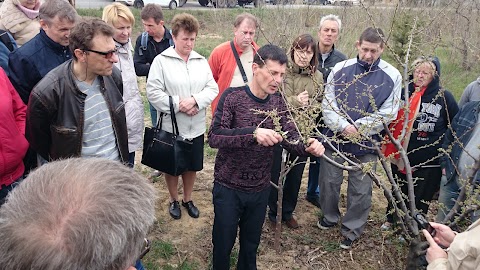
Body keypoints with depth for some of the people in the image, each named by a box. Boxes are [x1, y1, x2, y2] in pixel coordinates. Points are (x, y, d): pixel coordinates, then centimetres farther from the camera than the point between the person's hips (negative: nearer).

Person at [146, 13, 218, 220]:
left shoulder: (201, 61, 3)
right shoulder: (161, 60, -9)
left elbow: (212, 89, -1)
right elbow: (153, 92, -14)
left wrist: (195, 100, -18)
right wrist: (178, 105, -19)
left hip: (196, 126, 4)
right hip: (172, 125, -3)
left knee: (192, 166, 16)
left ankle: (188, 199, 38)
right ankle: (174, 200, 36)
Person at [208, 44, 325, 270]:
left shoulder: (278, 103, -1)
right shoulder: (232, 96, -16)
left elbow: (291, 138, -7)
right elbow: (214, 137, -27)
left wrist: (308, 146, -29)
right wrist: (253, 133, -41)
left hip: (260, 189, 4)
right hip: (228, 187, -4)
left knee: (251, 243, 23)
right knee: (223, 243, 16)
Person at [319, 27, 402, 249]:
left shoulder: (392, 76, -4)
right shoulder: (340, 69, -2)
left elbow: (388, 113, -6)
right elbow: (328, 102, -4)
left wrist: (359, 128, -16)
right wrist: (343, 126, -18)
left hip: (367, 143, -1)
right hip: (335, 138, 1)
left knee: (360, 190, 9)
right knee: (329, 182, 14)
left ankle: (352, 229, 29)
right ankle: (329, 216, 39)